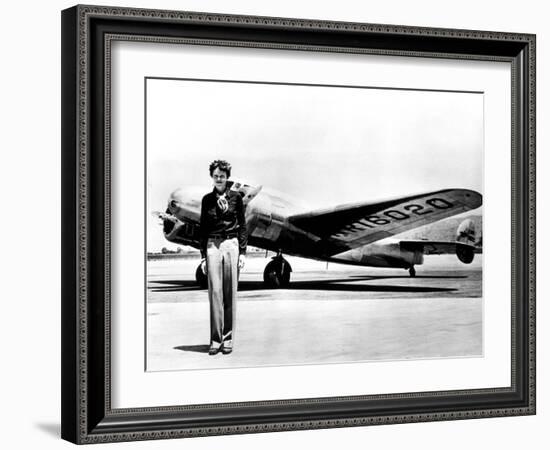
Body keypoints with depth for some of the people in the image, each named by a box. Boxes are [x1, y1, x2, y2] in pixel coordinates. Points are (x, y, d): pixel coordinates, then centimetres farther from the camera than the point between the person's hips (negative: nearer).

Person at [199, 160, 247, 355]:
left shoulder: (236, 197, 5)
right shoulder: (207, 199, 9)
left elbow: (242, 226, 6)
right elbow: (203, 228, 11)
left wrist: (242, 252, 0)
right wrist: (203, 254, 6)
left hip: (231, 244, -1)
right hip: (212, 246, 1)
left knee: (230, 293, 0)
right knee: (215, 291, -4)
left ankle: (228, 339, 6)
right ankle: (215, 339, 0)